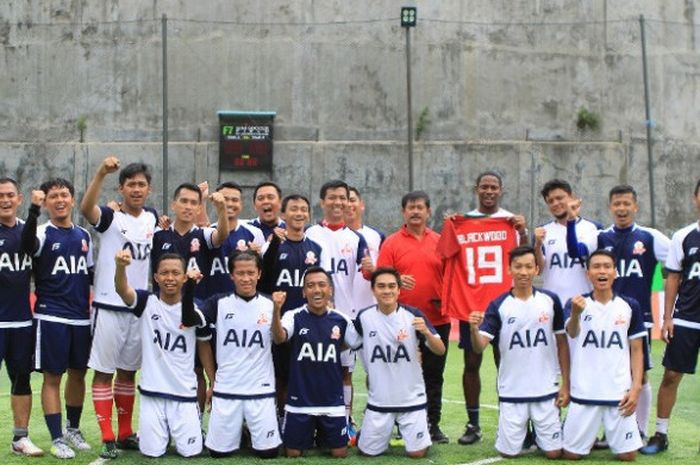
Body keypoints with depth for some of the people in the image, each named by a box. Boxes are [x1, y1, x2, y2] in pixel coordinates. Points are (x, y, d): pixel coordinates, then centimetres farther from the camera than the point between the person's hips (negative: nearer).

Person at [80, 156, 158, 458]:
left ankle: (125, 433, 22)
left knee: (128, 372, 14)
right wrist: (101, 173, -45)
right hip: (108, 306, -5)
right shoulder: (109, 217, -8)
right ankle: (107, 438, 4)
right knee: (104, 372, -1)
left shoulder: (152, 218, 8)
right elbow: (86, 208, -31)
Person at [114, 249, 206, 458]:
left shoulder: (194, 309, -3)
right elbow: (122, 290, -23)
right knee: (152, 451, 0)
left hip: (184, 393, 0)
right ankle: (162, 430, 33)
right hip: (152, 392, 0)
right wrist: (120, 266, -44)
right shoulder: (146, 303, -7)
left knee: (190, 451, 1)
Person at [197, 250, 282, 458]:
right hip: (225, 390, 0)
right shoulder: (218, 304, -3)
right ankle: (238, 430, 35)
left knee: (268, 451, -1)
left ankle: (250, 430, 31)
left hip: (261, 390, 0)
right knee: (219, 451, 4)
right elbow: (202, 341, 8)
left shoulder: (271, 305, -1)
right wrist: (212, 381, 9)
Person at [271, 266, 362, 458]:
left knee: (339, 453, 6)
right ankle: (310, 435, 38)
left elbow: (358, 345, 13)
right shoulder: (294, 317, -9)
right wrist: (277, 309, -45)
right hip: (300, 401, -1)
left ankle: (322, 436, 36)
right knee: (293, 453, 6)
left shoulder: (341, 320, -2)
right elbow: (279, 338, -29)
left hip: (332, 401, 1)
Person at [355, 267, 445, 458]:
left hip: (411, 399, -1)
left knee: (417, 452, -3)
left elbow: (440, 351, -13)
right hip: (379, 401, 1)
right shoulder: (364, 317, -6)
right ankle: (387, 431, 35)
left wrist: (426, 332, -31)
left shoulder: (413, 315, -10)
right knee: (367, 451, 4)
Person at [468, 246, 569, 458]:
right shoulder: (498, 306, -6)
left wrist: (566, 384, 3)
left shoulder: (550, 301, -1)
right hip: (512, 393, -1)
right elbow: (479, 347, -13)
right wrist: (474, 329, -35)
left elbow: (562, 343, 6)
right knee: (509, 452, 2)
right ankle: (518, 433, 36)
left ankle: (537, 435, 35)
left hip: (546, 392, 1)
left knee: (554, 452, 2)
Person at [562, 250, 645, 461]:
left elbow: (636, 350, 6)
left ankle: (611, 437, 35)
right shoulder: (576, 304, -4)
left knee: (627, 455, 4)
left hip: (620, 393, 1)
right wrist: (575, 314, -48)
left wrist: (636, 388, -4)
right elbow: (572, 332, -25)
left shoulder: (630, 306, 1)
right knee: (571, 454, 5)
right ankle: (589, 436, 37)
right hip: (584, 393, -1)